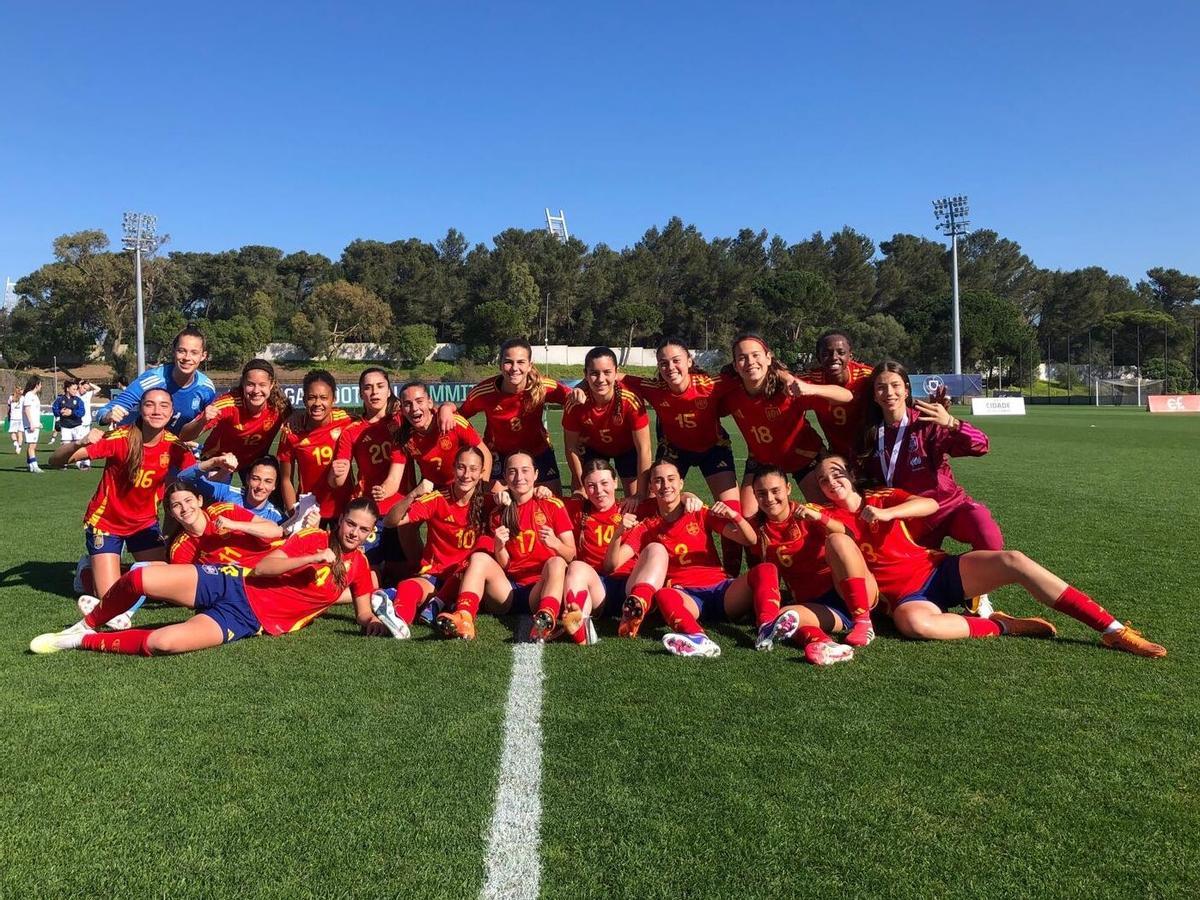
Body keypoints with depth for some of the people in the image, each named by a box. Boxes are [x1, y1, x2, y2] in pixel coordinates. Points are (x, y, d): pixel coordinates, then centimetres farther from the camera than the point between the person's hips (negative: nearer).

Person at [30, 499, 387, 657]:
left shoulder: (358, 567, 4)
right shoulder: (314, 539, 2)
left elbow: (364, 614, 8)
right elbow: (261, 568, -5)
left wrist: (374, 623, -16)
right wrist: (313, 559, -18)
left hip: (245, 620, -1)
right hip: (233, 583, 1)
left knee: (160, 643, -26)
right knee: (139, 578, -17)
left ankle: (83, 642, 0)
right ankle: (87, 624, 14)